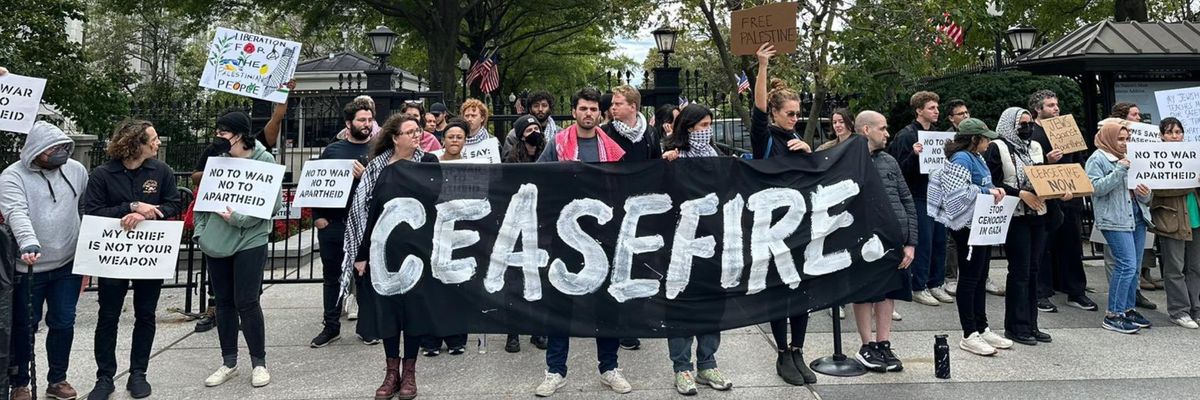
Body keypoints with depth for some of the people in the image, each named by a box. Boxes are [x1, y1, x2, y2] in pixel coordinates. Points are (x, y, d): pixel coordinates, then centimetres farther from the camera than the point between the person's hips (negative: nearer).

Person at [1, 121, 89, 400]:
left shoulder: (76, 170, 2)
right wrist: (29, 244, -43)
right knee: (24, 327, 8)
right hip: (28, 267, -3)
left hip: (69, 264, 3)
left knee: (63, 324, 9)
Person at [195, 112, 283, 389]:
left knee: (246, 302, -4)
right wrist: (199, 230, 6)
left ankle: (259, 363, 12)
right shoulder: (217, 159, 5)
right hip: (216, 242, 5)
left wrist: (240, 218, -20)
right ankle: (229, 363, 23)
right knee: (224, 302, 11)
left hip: (249, 241, -5)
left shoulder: (264, 160, -8)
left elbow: (274, 202, -12)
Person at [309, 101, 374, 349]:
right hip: (332, 223, 2)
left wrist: (367, 177, -22)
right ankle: (331, 327, 21)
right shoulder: (332, 150, 9)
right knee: (332, 277, 10)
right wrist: (317, 215, 0)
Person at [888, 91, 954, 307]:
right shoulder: (906, 135, -9)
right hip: (920, 197, -7)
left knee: (939, 241, 10)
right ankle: (919, 287, 5)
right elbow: (901, 169, -14)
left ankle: (936, 284, 19)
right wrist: (914, 155, -29)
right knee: (923, 243, -4)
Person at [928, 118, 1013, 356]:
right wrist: (987, 191, -18)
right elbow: (958, 193, -25)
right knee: (969, 279, -3)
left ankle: (982, 329, 23)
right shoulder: (961, 159, -15)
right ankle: (969, 335, 3)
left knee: (980, 278, 15)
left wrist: (994, 190, 5)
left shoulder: (976, 158, 15)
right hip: (968, 227, -10)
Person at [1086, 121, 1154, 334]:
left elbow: (1142, 194, 23)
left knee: (1134, 267, 9)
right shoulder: (1097, 159, -2)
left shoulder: (1128, 159, 21)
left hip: (1137, 218, 8)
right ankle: (1113, 315, -9)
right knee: (1127, 265, -14)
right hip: (1115, 220, -8)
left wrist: (1145, 194, 0)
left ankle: (1128, 309, 20)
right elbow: (1096, 188, -16)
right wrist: (1120, 170, -20)